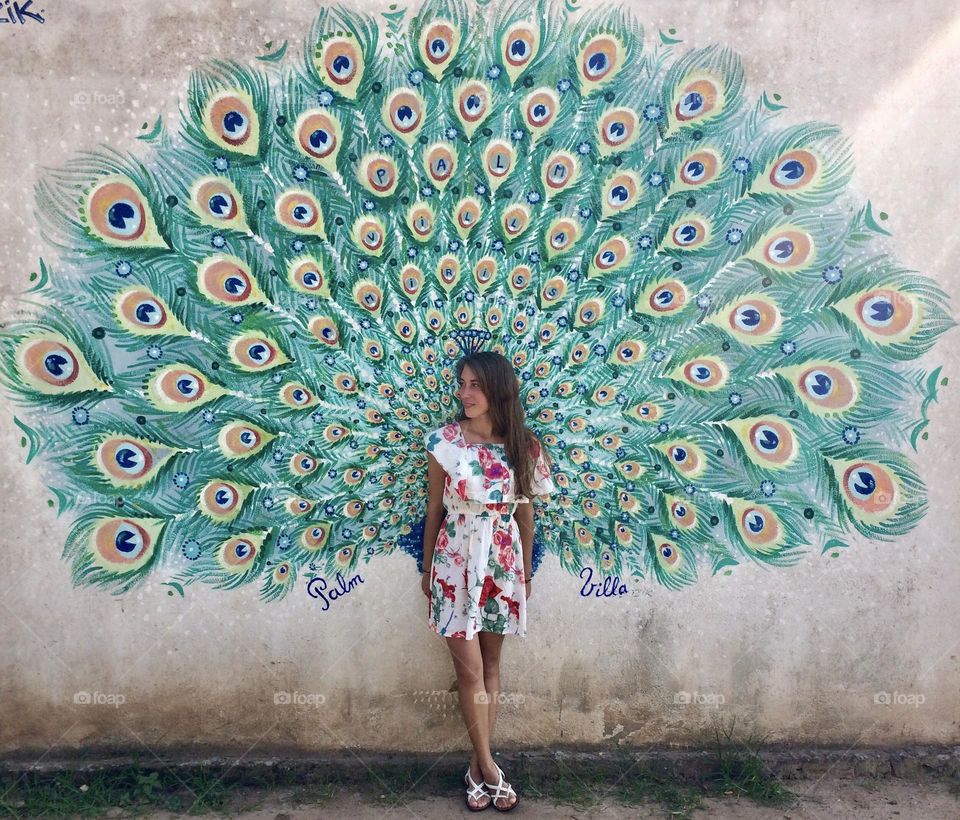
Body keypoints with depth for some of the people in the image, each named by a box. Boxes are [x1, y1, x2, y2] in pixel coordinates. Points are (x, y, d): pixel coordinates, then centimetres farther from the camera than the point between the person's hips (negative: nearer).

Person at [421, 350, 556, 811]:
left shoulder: (523, 446, -2)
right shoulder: (444, 441, -7)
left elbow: (524, 512, 6)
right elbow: (435, 507, 1)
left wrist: (526, 571, 10)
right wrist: (427, 567, 5)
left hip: (502, 562, 2)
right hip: (456, 560, -2)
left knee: (491, 664, 10)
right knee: (470, 669, 0)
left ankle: (477, 767, 23)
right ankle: (488, 767, 16)